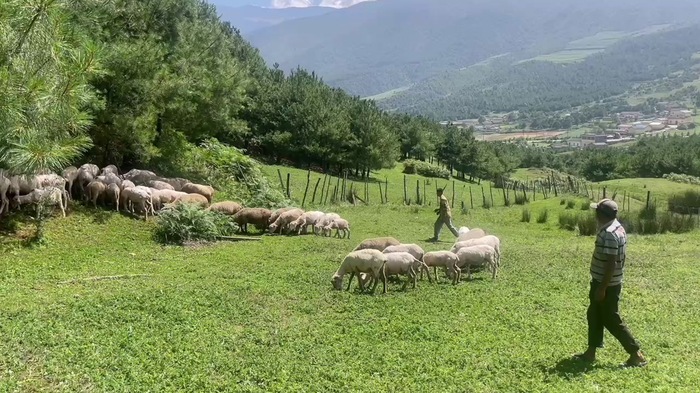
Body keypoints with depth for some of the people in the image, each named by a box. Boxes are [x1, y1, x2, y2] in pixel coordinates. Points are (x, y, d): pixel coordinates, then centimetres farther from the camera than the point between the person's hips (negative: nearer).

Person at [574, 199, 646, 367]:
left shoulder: (609, 233, -25)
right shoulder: (615, 227, 7)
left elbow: (611, 263, -27)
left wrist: (602, 288, -22)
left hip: (607, 285, -10)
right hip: (604, 282, 10)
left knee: (611, 320, 1)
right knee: (594, 315, 16)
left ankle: (636, 355, 10)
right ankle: (591, 352, 25)